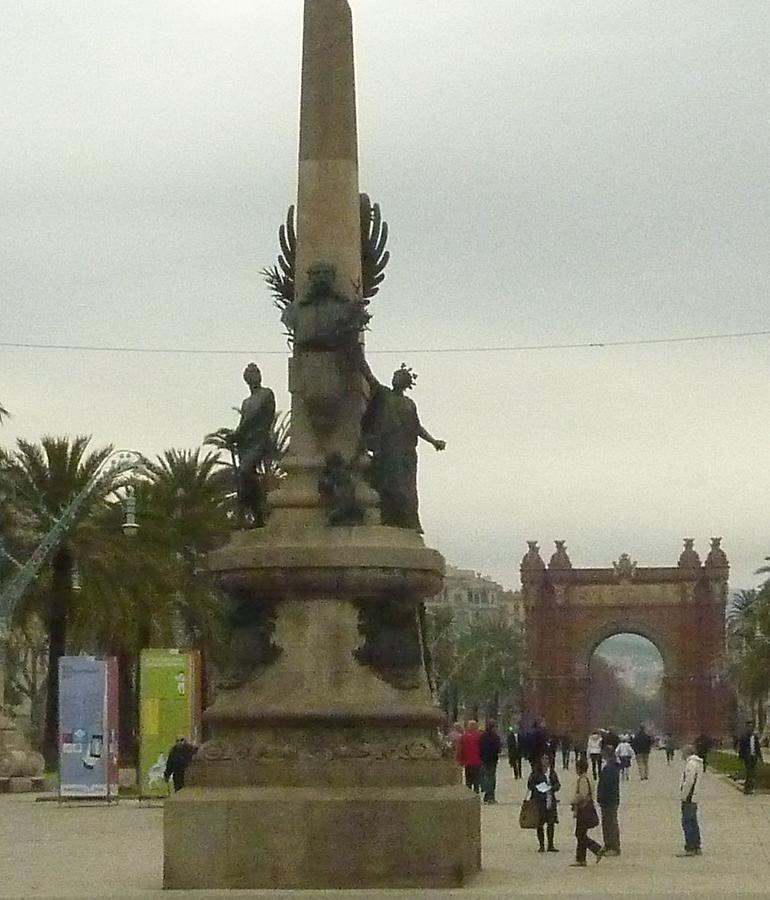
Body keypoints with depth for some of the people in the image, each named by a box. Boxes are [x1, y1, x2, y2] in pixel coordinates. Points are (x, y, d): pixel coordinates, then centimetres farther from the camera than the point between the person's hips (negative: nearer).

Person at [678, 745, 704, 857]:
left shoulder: (691, 763, -15)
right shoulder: (698, 763, 16)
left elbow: (688, 782, -21)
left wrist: (683, 797, -16)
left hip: (688, 798, -10)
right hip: (694, 798, 10)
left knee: (687, 823, -8)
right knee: (693, 823, 16)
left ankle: (690, 849, -9)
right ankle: (697, 847, 20)